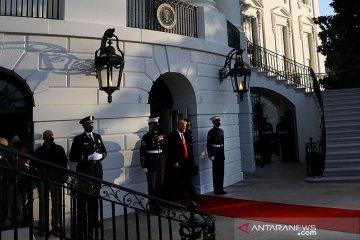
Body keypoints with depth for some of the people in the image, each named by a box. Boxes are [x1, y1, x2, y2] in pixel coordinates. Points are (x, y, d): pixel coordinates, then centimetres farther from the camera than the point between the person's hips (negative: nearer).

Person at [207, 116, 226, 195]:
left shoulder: (221, 131, 13)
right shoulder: (211, 132, -10)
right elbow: (208, 144, -13)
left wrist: (223, 153, 17)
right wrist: (211, 155, -16)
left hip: (221, 153, 7)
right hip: (215, 154, -7)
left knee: (221, 172, 11)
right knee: (216, 172, -1)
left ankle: (221, 189, 21)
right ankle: (217, 190, 8)